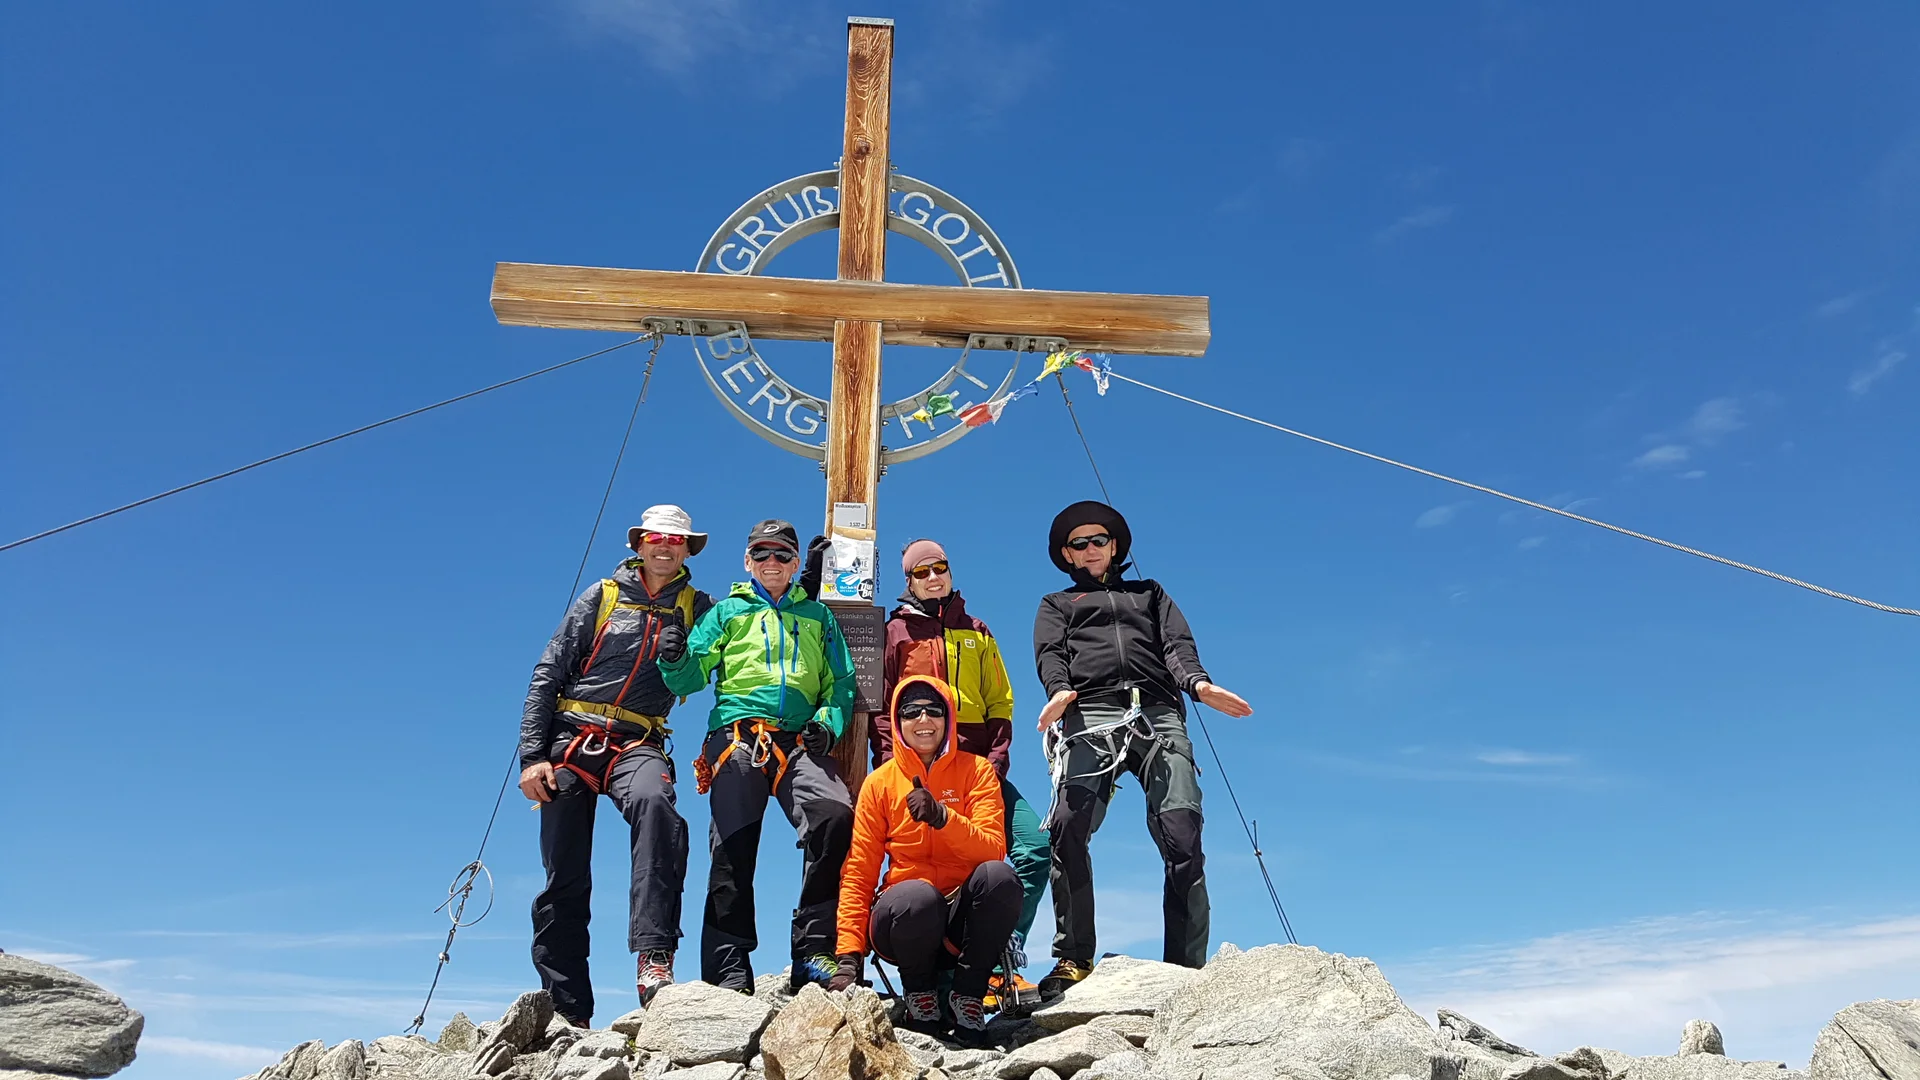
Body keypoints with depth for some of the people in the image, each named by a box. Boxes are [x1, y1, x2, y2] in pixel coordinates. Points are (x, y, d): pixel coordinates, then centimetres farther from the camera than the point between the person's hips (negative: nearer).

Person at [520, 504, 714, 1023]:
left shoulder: (697, 607, 11)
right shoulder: (602, 597, 9)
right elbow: (547, 675, 6)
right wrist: (532, 756, -2)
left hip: (638, 743, -1)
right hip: (573, 738, 1)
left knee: (655, 804, -35)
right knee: (565, 881, 0)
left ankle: (654, 959, -39)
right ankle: (566, 1011, 12)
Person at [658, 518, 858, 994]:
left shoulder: (817, 616, 25)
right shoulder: (728, 611, 21)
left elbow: (842, 683, 20)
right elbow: (690, 677, 12)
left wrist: (827, 721, -1)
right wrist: (675, 659, -11)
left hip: (799, 742, 0)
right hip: (737, 736, 0)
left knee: (837, 815, -26)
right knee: (733, 847, -12)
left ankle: (812, 952, -20)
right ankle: (728, 967, -8)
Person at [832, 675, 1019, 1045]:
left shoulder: (976, 771, 3)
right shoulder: (880, 782, 4)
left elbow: (994, 851, -11)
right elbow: (859, 873, 1)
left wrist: (941, 816, -28)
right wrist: (849, 957, -8)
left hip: (965, 919, 1)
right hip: (907, 920, -1)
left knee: (999, 876, -31)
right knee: (918, 895, -36)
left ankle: (967, 995, -10)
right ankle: (919, 992, -4)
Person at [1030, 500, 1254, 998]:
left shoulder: (1150, 594, 34)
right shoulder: (1057, 605, 31)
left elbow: (1177, 643, 16)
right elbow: (1050, 653, 10)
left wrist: (1197, 682, -8)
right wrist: (1059, 690, -14)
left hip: (1159, 716, 1)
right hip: (1090, 718, -1)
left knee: (1182, 836, -16)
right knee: (1068, 828, -23)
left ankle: (1187, 968, -14)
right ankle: (1074, 959, -17)